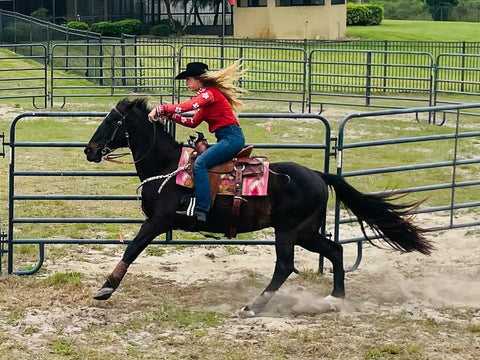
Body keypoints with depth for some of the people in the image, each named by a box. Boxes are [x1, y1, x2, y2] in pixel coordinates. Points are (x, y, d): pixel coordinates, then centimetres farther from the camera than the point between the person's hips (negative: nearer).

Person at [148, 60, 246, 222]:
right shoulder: (205, 96, 21)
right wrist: (170, 115, 11)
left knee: (200, 163, -23)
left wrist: (160, 109, -22)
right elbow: (193, 122, 21)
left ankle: (200, 209, -31)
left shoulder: (210, 93, -9)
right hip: (225, 140, 11)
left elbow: (186, 106, -24)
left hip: (232, 137, -11)